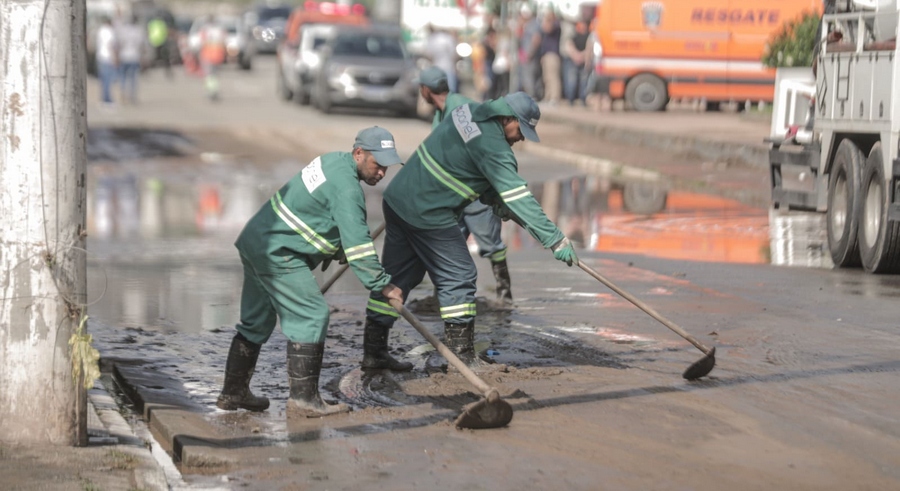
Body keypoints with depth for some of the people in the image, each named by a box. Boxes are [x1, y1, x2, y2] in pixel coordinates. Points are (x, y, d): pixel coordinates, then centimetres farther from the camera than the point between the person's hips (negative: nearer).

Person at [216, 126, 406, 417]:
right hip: (278, 253, -11)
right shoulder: (347, 188, -19)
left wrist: (332, 249, 30)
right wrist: (383, 285, -17)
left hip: (254, 240, 11)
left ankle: (233, 393, 25)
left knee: (256, 321, 17)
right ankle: (303, 398, -9)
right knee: (311, 316, -9)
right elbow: (357, 244, -22)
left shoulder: (332, 162, 12)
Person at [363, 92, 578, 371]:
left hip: (397, 198, 10)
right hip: (428, 214, -9)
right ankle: (462, 357, 0)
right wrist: (556, 240, -21)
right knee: (458, 277, -1)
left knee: (398, 275, 16)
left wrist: (498, 204, 14)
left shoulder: (469, 112, 8)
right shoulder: (492, 145, -20)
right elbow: (518, 196, -22)